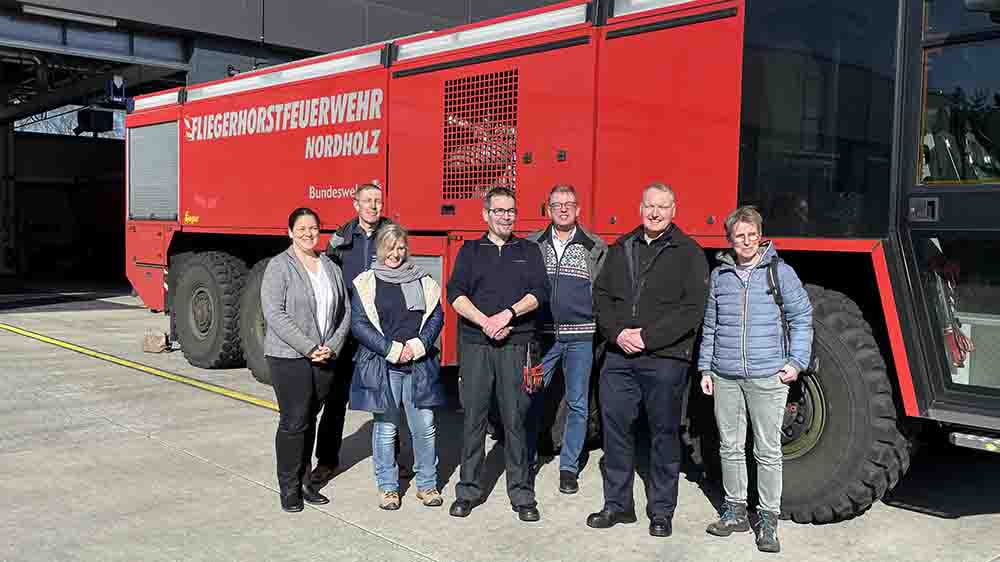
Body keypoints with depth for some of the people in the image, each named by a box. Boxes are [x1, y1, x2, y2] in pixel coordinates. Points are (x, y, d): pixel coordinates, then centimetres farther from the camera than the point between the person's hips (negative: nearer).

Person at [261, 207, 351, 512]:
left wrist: (331, 347, -4)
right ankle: (289, 487, 10)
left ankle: (304, 481, 22)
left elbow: (344, 313, 11)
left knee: (310, 420, 12)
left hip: (325, 359, 5)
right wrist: (309, 348, -17)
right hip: (289, 358, -5)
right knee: (294, 422, -2)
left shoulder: (331, 268, 11)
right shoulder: (279, 266, -5)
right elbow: (274, 313, -14)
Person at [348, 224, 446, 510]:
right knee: (386, 428, 4)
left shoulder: (422, 280, 11)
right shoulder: (366, 283, 2)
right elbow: (359, 324, -4)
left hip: (420, 365, 2)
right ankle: (387, 487, 17)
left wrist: (417, 345, -9)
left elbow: (436, 316, 7)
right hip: (382, 365, -2)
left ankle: (427, 484, 16)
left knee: (425, 427, 2)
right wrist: (392, 349, -11)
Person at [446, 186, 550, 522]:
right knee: (473, 417, 3)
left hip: (516, 346, 0)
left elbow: (539, 292, 0)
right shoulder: (470, 251, 13)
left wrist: (509, 313, -15)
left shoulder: (528, 251, 13)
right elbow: (455, 293, 0)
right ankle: (468, 491, 14)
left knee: (516, 419, 0)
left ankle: (522, 494, 9)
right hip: (475, 345, 0)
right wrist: (485, 322, -13)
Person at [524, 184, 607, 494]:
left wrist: (602, 330, -4)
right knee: (531, 400, 3)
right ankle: (526, 462, 17)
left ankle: (569, 466, 17)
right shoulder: (532, 245, 7)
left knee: (577, 404, 6)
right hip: (541, 333, 0)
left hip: (580, 336, 0)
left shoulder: (595, 247, 5)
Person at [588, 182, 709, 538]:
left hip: (665, 358, -4)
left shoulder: (688, 253, -2)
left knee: (664, 434, 5)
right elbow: (601, 295, 10)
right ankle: (617, 504, 22)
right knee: (615, 428, 8)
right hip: (619, 356, 4)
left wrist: (647, 336, -15)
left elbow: (692, 308, -10)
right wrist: (618, 333, -8)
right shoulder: (621, 248, 12)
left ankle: (662, 511, 18)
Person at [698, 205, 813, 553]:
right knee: (730, 448, 10)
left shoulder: (780, 272, 0)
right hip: (725, 377, 3)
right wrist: (705, 369, 11)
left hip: (767, 377, -3)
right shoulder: (719, 275, 8)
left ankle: (768, 520, 12)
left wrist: (796, 362, -4)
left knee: (768, 451, 2)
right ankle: (735, 511, 23)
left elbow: (801, 318, 3)